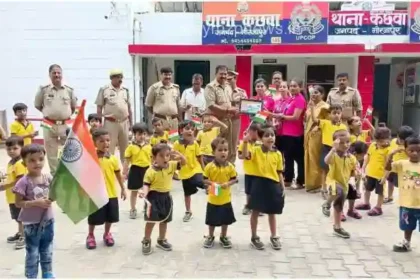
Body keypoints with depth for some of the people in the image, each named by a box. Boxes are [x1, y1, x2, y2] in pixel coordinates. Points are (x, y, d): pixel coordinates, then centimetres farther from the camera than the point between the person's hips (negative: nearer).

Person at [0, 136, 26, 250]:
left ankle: (24, 237, 8)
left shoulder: (20, 163, -20)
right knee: (18, 217, 22)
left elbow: (20, 180, -24)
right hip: (12, 196, 10)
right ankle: (20, 234, 35)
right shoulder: (11, 162, 12)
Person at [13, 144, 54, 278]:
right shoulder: (24, 182, -17)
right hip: (32, 223, -5)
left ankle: (48, 274, 38)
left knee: (47, 251, 20)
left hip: (48, 220, 5)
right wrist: (36, 203, -24)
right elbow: (18, 203, -14)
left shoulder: (48, 178, -3)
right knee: (32, 253, 8)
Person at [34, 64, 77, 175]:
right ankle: (54, 174, 16)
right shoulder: (43, 89, -1)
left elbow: (74, 106, 15)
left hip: (66, 125, 1)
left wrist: (66, 114, 8)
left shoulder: (69, 90, 1)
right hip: (49, 126, 0)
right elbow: (37, 105, 10)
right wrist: (49, 113, 8)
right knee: (51, 153, 6)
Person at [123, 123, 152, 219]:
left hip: (147, 169, 2)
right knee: (134, 191, 11)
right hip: (135, 170, -2)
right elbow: (127, 161, -5)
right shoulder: (131, 147, -9)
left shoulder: (149, 147, 0)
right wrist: (124, 173, -5)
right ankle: (133, 209, 24)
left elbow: (152, 160, 6)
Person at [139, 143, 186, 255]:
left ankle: (161, 240, 35)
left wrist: (179, 155, -18)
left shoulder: (171, 165, -3)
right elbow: (146, 184, -14)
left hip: (166, 197, 5)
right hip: (154, 197, -5)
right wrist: (144, 192, -35)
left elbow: (183, 162, 2)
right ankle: (146, 241, 19)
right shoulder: (151, 171, -17)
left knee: (164, 220, 17)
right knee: (151, 220, -1)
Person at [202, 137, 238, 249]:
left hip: (226, 199, 2)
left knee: (226, 219, 14)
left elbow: (235, 179, 0)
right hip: (213, 199, -2)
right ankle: (210, 237, 33)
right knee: (212, 220, 12)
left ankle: (223, 237, 34)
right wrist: (211, 183, -23)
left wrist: (228, 183, -18)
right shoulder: (209, 166, -12)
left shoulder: (230, 166, -7)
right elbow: (204, 179, -6)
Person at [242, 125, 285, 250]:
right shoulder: (256, 150, -6)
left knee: (272, 213, 15)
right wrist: (245, 142, -40)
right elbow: (245, 155, -27)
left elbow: (279, 172, 6)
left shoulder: (277, 154, 1)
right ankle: (254, 237, 23)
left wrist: (282, 187, 4)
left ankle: (274, 237, 30)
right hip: (259, 183, -2)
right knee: (255, 212, 8)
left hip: (273, 185, 3)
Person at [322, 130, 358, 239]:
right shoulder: (334, 155, -20)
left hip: (344, 183, 6)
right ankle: (327, 204, -11)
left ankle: (337, 228, 36)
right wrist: (334, 148, -47)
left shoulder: (352, 158, -1)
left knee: (339, 207, 19)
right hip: (333, 181, -6)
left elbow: (353, 172, 12)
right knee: (339, 191, -41)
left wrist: (356, 173, -11)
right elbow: (326, 161, -44)